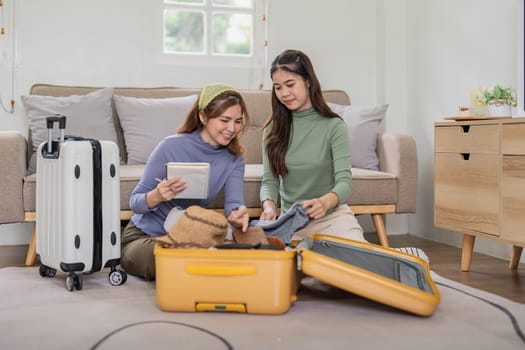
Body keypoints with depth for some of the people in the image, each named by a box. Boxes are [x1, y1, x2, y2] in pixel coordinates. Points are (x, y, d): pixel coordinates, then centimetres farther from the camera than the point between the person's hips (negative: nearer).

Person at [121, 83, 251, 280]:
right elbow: (134, 202, -11)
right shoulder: (171, 147, -17)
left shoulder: (234, 159, -2)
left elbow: (233, 202, -16)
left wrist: (237, 214, -41)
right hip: (144, 236, -4)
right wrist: (157, 196, -35)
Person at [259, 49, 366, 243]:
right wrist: (269, 205, -24)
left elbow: (344, 181, -13)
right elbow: (269, 180, 0)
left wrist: (324, 202, -37)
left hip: (332, 215, -2)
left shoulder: (334, 126, -6)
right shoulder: (273, 130, 4)